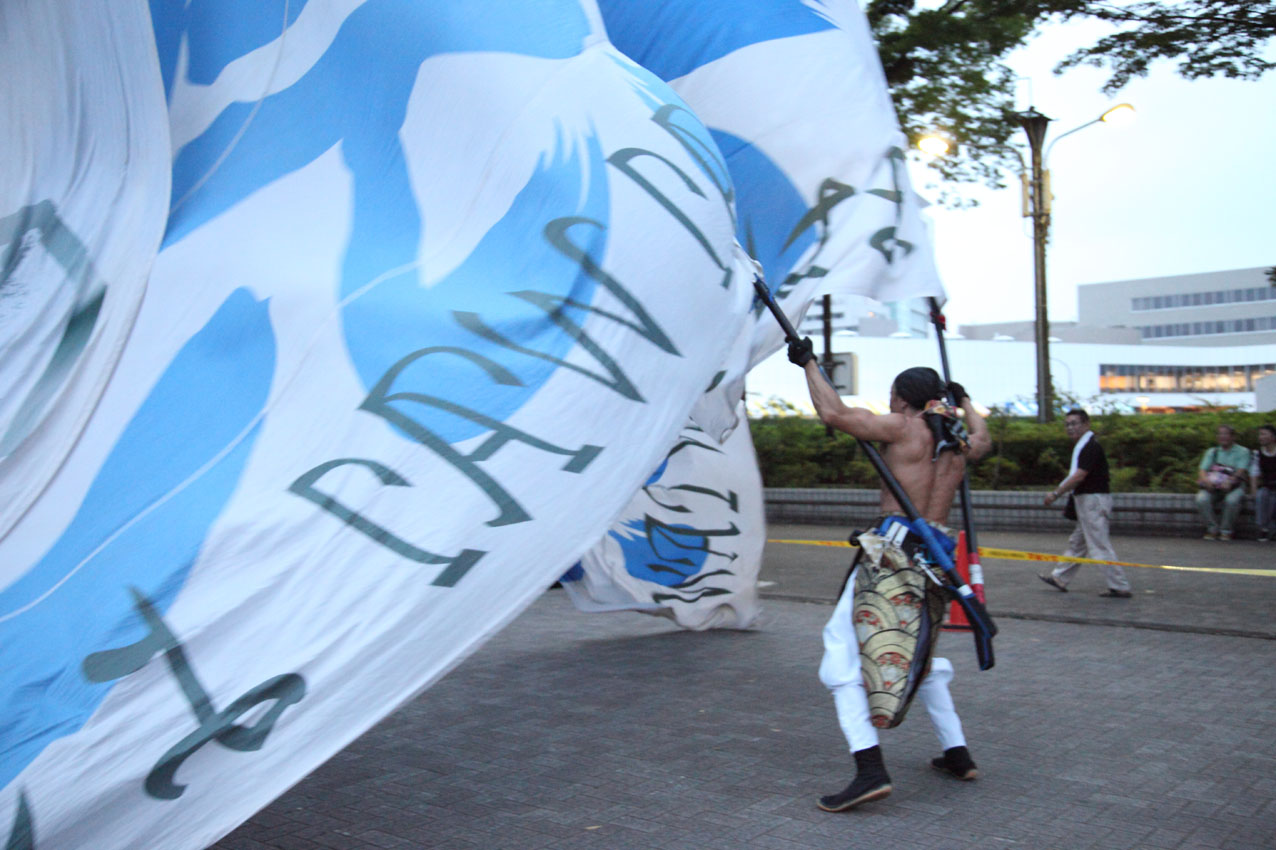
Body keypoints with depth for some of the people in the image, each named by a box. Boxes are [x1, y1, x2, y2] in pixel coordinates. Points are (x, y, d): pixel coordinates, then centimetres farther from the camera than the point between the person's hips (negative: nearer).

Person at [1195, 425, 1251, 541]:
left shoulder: (1242, 451, 8)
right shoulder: (1211, 451, 17)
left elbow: (1242, 471, -8)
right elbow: (1202, 470, 4)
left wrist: (1229, 482, -28)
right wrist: (1206, 480, -20)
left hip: (1234, 486, -2)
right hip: (1213, 487, 2)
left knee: (1232, 500, -37)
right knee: (1201, 499, -31)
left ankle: (1226, 531, -17)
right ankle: (1213, 529, -15)